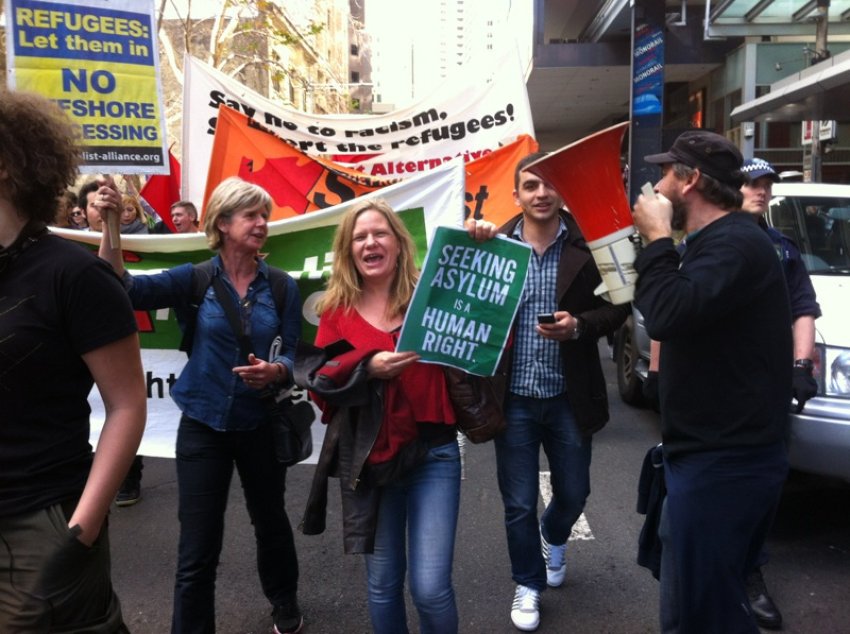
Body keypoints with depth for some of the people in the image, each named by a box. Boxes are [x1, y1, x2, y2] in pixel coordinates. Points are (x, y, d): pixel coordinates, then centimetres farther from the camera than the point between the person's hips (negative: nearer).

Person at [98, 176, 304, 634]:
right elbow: (123, 289, -21)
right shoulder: (195, 278, -8)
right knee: (197, 549, 3)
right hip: (202, 425, -2)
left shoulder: (283, 287, -4)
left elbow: (292, 358, -3)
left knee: (270, 521, 22)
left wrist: (274, 371, -25)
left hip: (260, 425, 2)